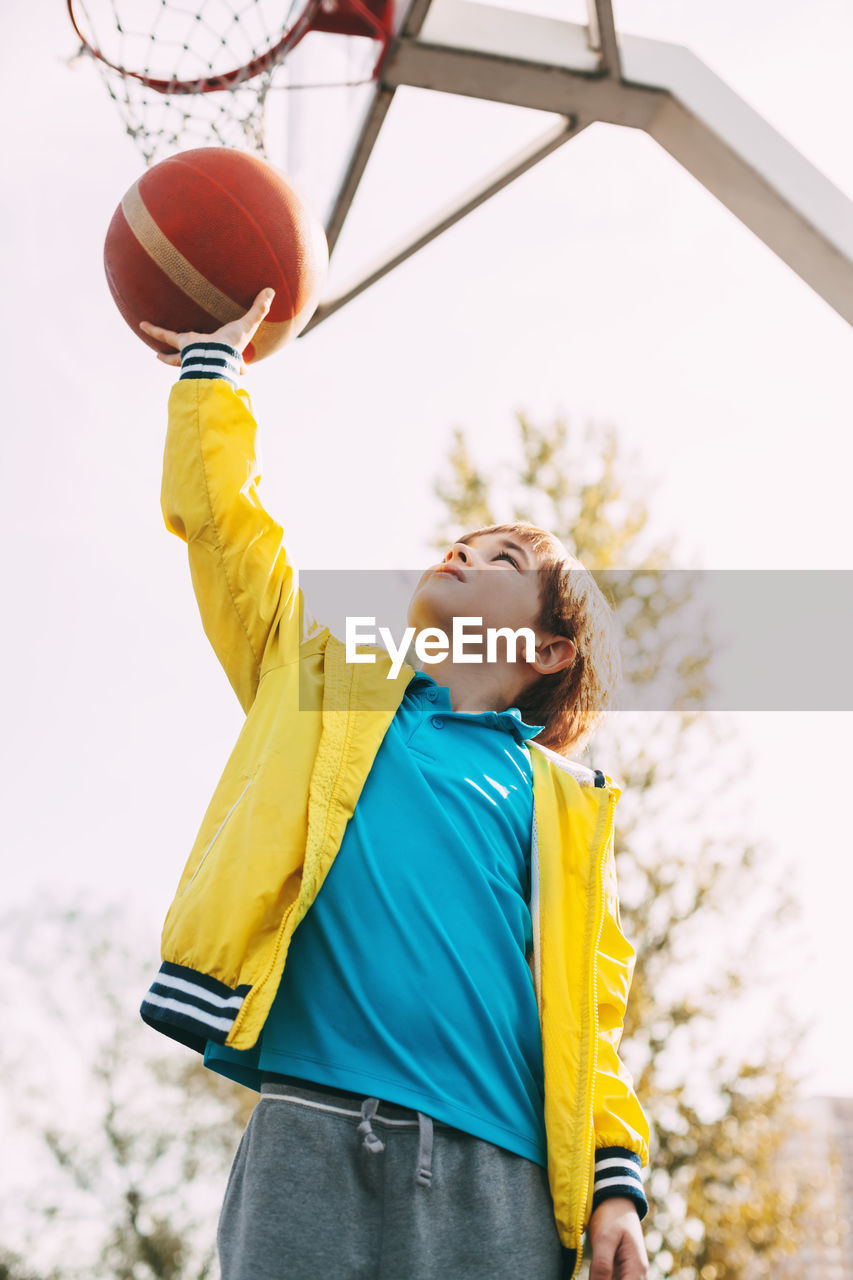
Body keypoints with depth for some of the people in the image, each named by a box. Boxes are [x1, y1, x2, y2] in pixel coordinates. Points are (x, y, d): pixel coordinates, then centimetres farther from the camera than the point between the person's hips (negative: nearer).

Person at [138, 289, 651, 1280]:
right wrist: (213, 368, 29)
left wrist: (616, 1182, 3)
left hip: (498, 1176, 0)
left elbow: (585, 1006, 13)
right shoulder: (326, 687, 21)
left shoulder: (564, 799, 18)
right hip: (309, 1141, 0)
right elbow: (219, 513, 21)